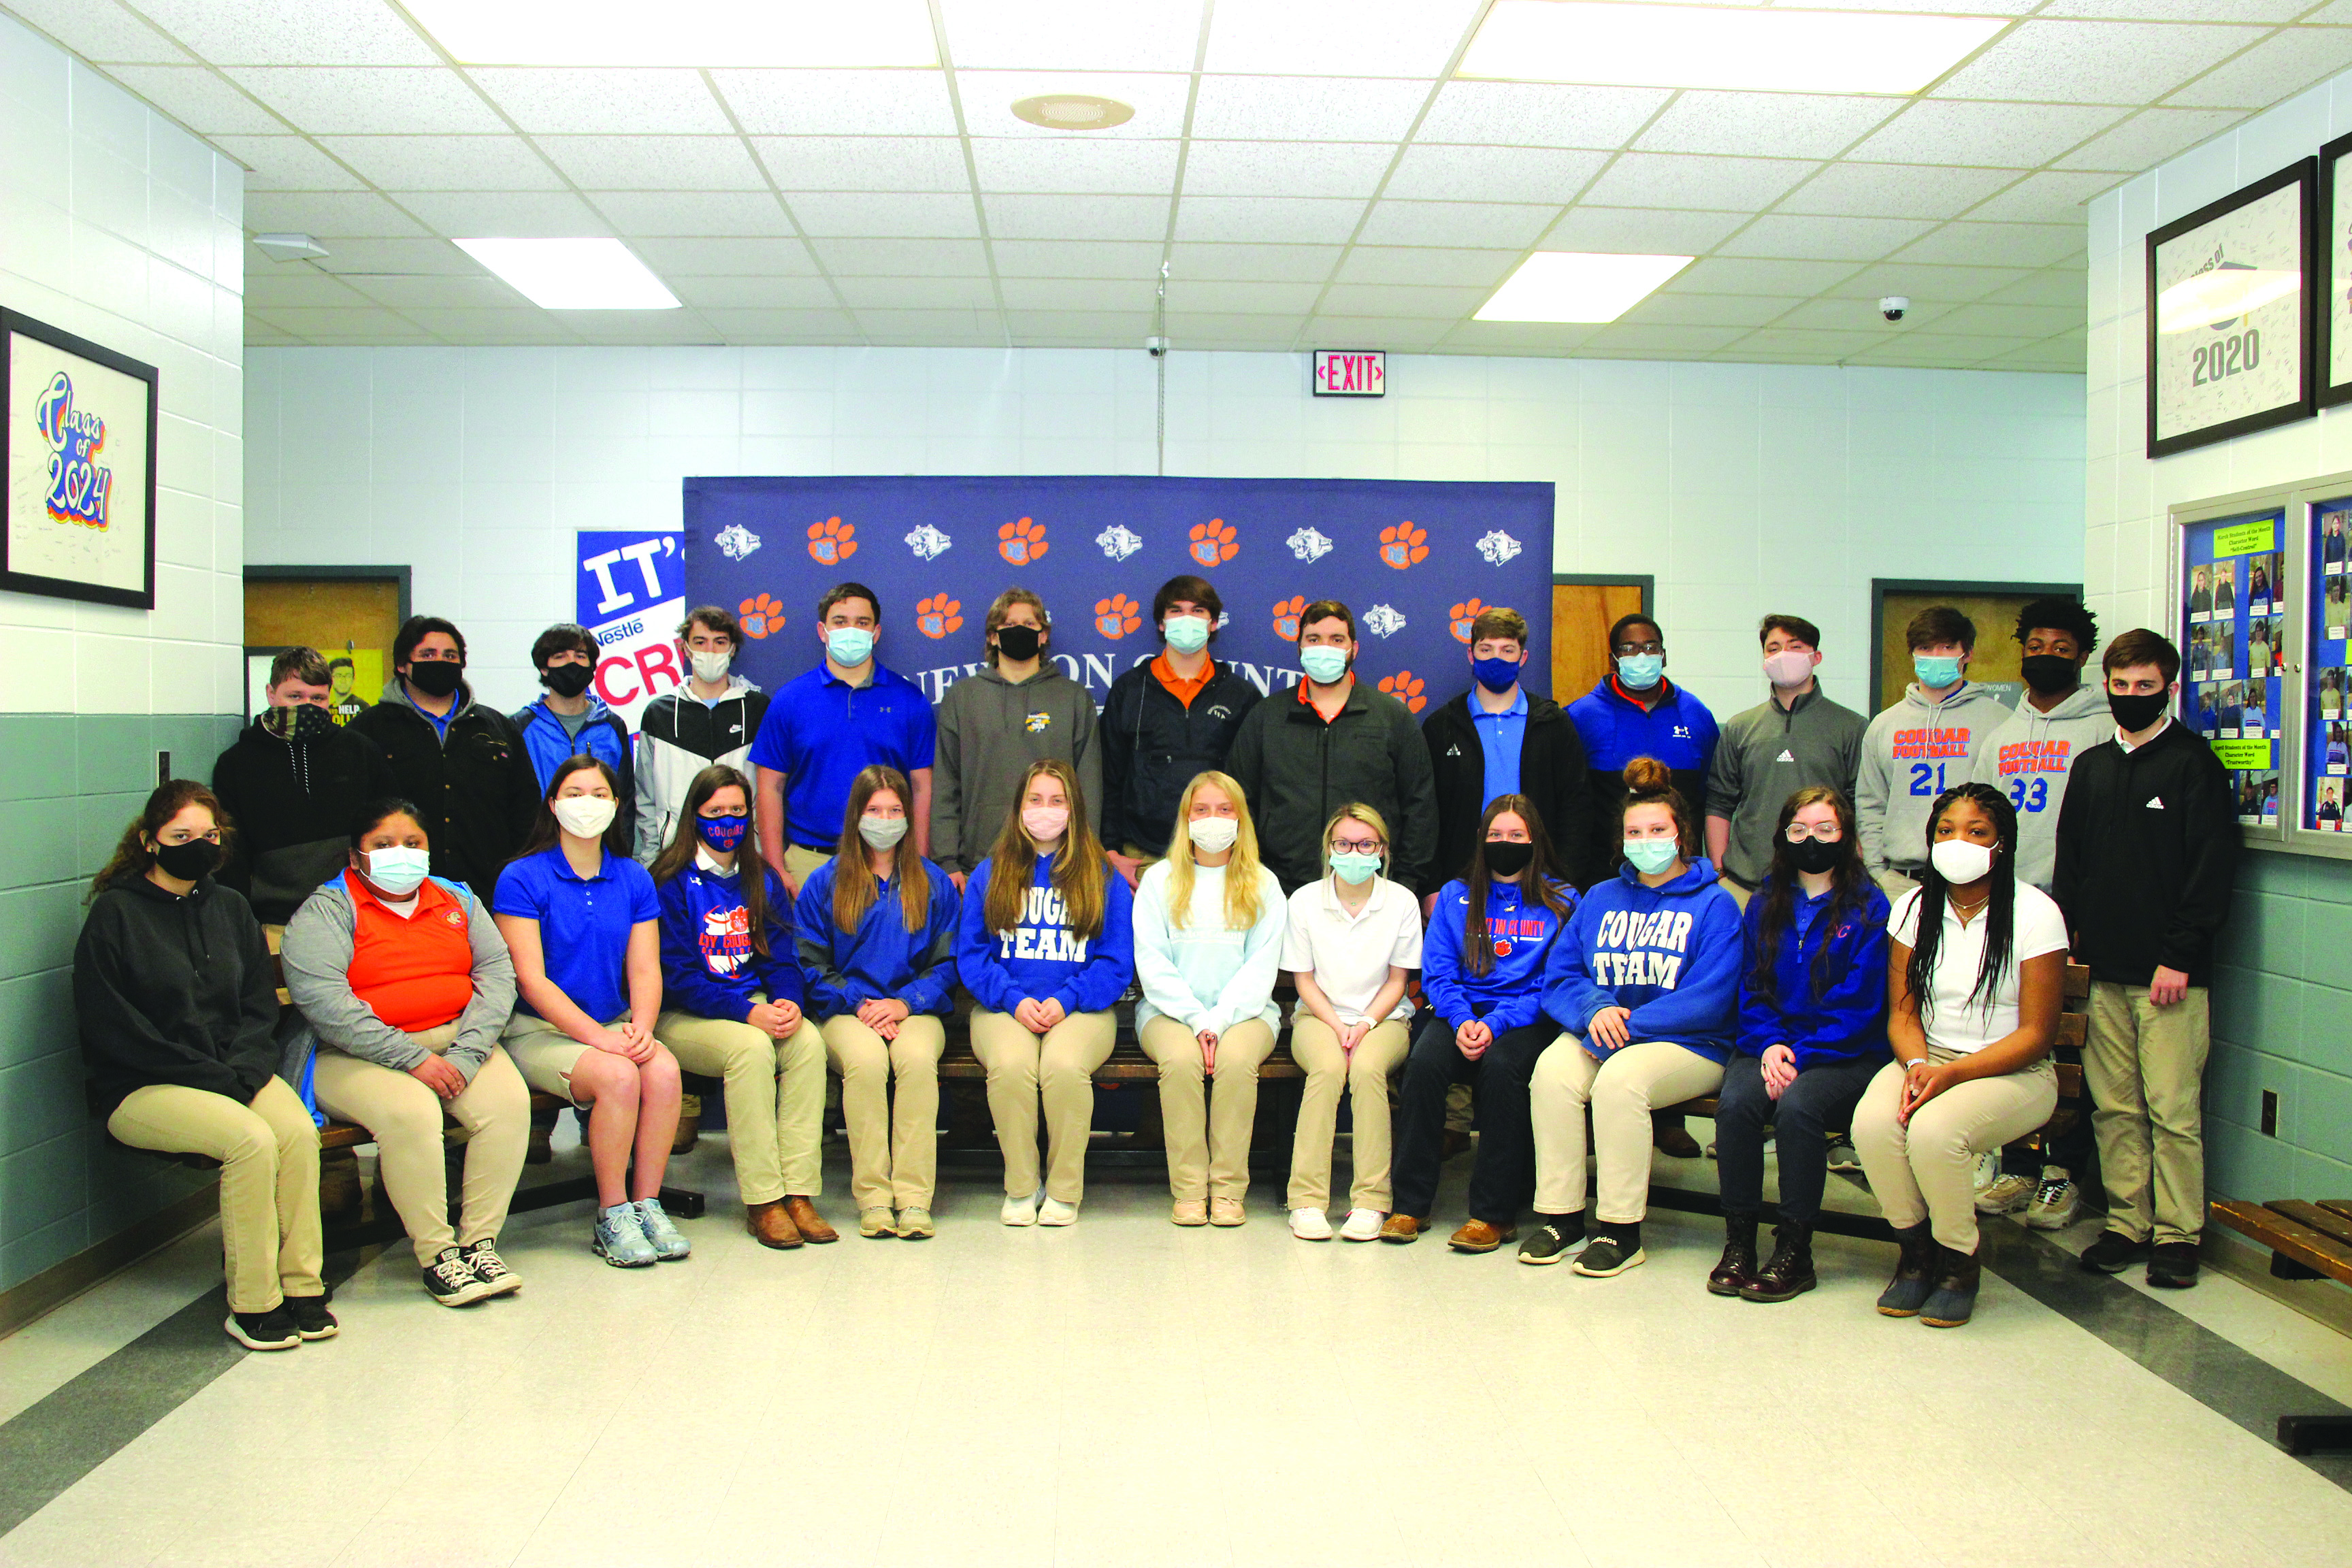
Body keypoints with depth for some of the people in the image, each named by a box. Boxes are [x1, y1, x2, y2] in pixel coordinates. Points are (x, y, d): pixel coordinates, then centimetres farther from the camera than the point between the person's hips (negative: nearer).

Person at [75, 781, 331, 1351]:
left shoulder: (230, 907, 14)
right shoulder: (115, 913, -2)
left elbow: (260, 1005, 13)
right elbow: (110, 1028, -9)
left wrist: (244, 1069, -8)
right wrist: (210, 1078, -15)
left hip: (235, 1072, 5)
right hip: (140, 1088, -4)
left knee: (299, 1131, -26)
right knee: (252, 1139, -30)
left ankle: (301, 1286, -18)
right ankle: (253, 1305, -19)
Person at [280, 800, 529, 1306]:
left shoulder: (457, 900, 15)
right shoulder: (326, 911, 0)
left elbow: (497, 974, 4)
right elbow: (321, 1000, -15)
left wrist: (465, 1055, -14)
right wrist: (413, 1059, -22)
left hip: (456, 1040, 4)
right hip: (353, 1055, -4)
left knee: (508, 1099, -24)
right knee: (410, 1112, -33)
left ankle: (480, 1241, -14)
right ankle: (436, 1254, -18)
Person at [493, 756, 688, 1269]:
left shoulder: (633, 880, 10)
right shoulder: (522, 879, -4)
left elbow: (645, 970, 3)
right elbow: (531, 979, -12)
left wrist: (641, 1029, -18)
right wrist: (598, 1036, -21)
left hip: (615, 1026, 4)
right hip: (539, 1030, -4)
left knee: (664, 1070, -27)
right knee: (617, 1076, -31)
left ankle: (646, 1203, -13)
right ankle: (612, 1218, -15)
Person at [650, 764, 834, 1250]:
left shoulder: (764, 880, 14)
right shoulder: (672, 882, -4)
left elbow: (783, 957, 9)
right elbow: (677, 976, -12)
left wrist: (788, 1003, -15)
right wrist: (748, 1012, -23)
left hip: (758, 1007, 5)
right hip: (682, 1017, -4)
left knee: (808, 1040, -26)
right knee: (750, 1046, -34)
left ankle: (798, 1192, -26)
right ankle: (763, 1202, -27)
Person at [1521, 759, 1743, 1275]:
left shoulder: (1714, 904, 0)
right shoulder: (1600, 899, 16)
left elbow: (1707, 1000, -11)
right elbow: (1560, 975, 11)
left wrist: (1626, 1025, -18)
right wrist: (1595, 1010, -12)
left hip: (1688, 1044, -4)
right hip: (1600, 1032, 4)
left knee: (1619, 1079, -34)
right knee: (1552, 1070, -27)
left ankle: (1620, 1230, -24)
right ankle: (1559, 1217, -19)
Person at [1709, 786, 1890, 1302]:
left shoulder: (1869, 907, -1)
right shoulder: (1765, 904, 13)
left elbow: (1858, 1003, -7)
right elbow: (1751, 987, 10)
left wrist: (1802, 1056, -17)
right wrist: (1769, 1044, -9)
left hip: (1846, 1055, -3)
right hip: (1771, 1043, 4)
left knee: (1797, 1105, -33)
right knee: (1735, 1101, -27)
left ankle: (1794, 1252, -18)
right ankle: (1738, 1242, -15)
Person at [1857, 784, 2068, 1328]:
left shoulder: (2035, 914, -8)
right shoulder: (1914, 907, 5)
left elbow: (2035, 1035, -9)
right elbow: (1902, 1012, 5)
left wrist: (1952, 1074, -21)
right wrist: (1917, 1065, -17)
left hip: (2013, 1072, -4)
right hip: (1927, 1059, 4)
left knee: (1934, 1130, -33)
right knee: (1872, 1121, -28)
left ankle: (1959, 1263, -7)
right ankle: (1914, 1252, -4)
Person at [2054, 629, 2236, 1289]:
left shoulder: (2194, 763, -2)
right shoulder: (2091, 766, 15)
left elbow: (2212, 869, -7)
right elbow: (2070, 864, 18)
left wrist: (2180, 956, -13)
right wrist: (2065, 944, 9)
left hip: (2170, 972, -5)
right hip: (2103, 972, 5)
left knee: (2173, 1109, -3)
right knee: (2114, 1107, 8)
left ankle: (2177, 1233, 7)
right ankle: (2127, 1223, 16)